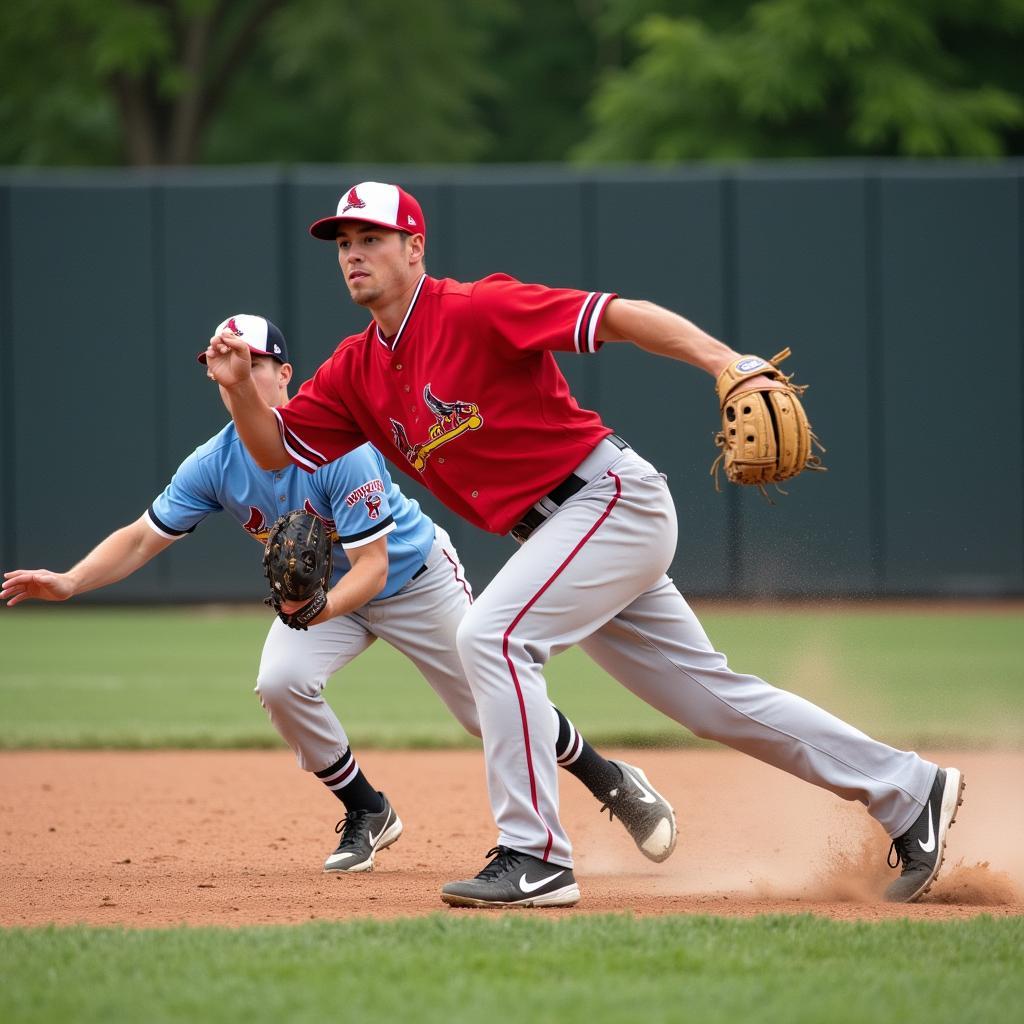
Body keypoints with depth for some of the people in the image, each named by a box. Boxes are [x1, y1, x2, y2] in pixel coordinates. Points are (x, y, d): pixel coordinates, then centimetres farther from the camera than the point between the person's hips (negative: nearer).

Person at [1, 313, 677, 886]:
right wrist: (69, 583, -30)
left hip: (412, 575, -4)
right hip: (322, 590, 4)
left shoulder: (338, 448, -32)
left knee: (492, 708, -3)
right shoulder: (215, 465, -17)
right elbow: (143, 538, -14)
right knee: (280, 682, -23)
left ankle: (610, 781, 24)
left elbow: (372, 569, -32)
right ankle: (367, 815, -1)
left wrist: (317, 611, -51)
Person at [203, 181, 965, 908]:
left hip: (612, 496, -8)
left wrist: (725, 362, -32)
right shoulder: (357, 371, 8)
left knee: (493, 634, -22)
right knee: (711, 697, 11)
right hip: (558, 530, 8)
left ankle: (535, 856, -17)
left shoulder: (474, 311, -14)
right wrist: (239, 387, -6)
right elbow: (276, 450, 14)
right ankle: (908, 791, 20)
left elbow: (620, 317, -20)